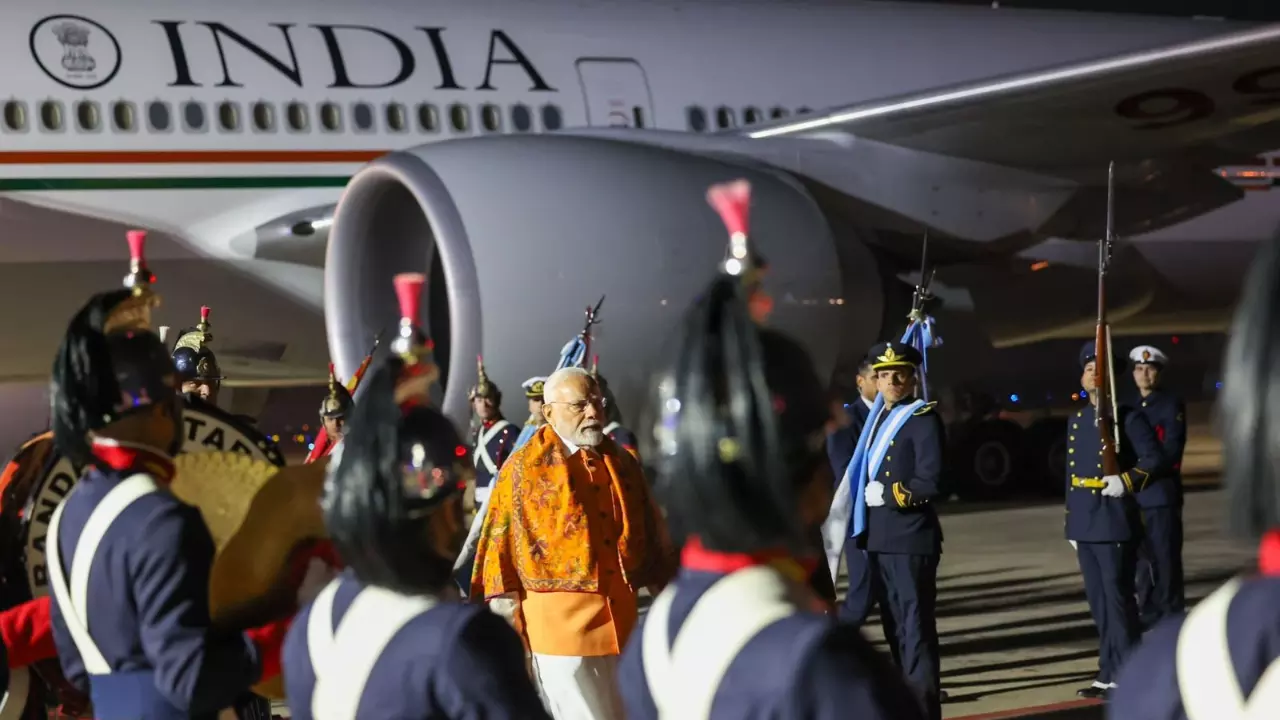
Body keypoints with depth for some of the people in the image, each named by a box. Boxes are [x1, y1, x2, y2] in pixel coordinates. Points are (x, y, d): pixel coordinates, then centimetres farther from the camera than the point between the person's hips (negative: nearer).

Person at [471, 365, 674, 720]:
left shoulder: (622, 463, 11)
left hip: (620, 617, 5)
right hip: (562, 620, -5)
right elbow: (502, 537, -5)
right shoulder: (525, 468, -4)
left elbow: (650, 532, 16)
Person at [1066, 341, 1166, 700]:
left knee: (1118, 599, -5)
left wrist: (1126, 482, -26)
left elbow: (1154, 460, -10)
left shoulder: (1127, 417, -5)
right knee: (1098, 602, 10)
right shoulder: (1077, 419, 15)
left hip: (1115, 522, -7)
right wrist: (1072, 523, 19)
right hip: (1086, 524, 7)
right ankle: (1109, 673, 17)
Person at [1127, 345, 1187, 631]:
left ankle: (1171, 616, -1)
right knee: (1143, 555, 10)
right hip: (1135, 496, 6)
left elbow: (1171, 450, -12)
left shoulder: (1172, 405, -4)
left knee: (1165, 555, -5)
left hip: (1162, 493, -6)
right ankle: (1149, 615, 17)